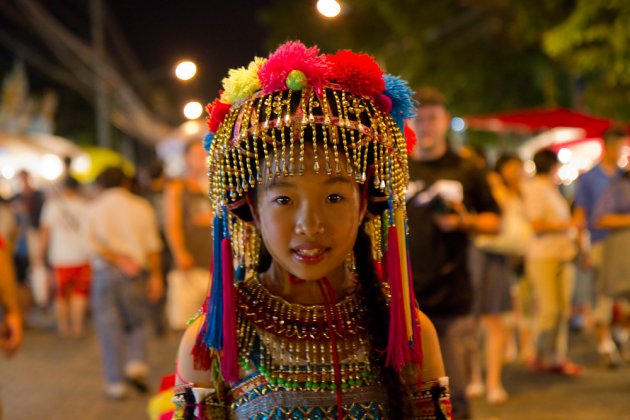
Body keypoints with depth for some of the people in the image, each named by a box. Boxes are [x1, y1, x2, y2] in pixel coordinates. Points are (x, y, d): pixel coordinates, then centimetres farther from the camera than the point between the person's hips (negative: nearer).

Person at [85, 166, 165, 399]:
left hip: (104, 270, 0)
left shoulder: (94, 208, 8)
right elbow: (152, 245, 0)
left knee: (109, 327, 4)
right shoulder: (141, 206, 6)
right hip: (136, 272, 0)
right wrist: (156, 276, 1)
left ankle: (116, 382, 3)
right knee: (137, 322, 14)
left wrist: (119, 259, -9)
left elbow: (93, 244, -6)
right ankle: (137, 363, -8)